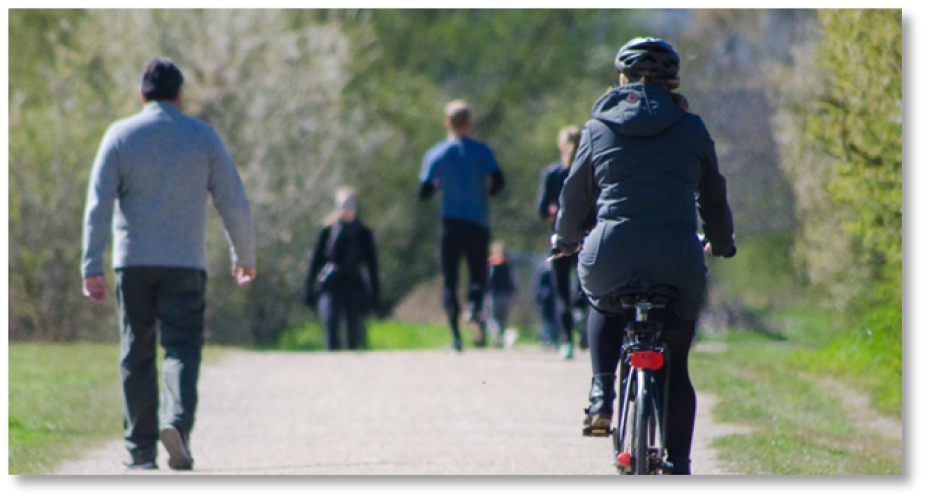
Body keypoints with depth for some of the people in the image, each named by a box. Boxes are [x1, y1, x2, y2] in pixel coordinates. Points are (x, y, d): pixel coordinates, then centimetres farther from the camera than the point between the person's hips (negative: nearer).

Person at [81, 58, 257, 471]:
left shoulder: (120, 135, 3)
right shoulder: (203, 137, 3)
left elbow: (98, 205, -5)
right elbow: (234, 203, 3)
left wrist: (92, 266, -6)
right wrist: (244, 255, 16)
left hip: (133, 262, 1)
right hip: (185, 263, -1)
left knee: (136, 356, 8)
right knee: (182, 348, -3)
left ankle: (141, 449, 7)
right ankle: (177, 421, -28)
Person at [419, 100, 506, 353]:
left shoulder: (435, 154, 1)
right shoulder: (482, 151, -1)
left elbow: (424, 194, -2)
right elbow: (499, 182, -11)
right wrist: (487, 194, 10)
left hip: (451, 222, 0)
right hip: (478, 223, 0)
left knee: (450, 281, 6)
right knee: (478, 275, 10)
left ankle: (456, 335, -8)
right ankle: (475, 308, -24)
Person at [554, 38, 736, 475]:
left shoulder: (598, 129, 8)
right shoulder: (691, 129, 8)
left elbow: (575, 193, 18)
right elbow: (713, 196, 19)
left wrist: (566, 240, 38)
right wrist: (721, 243, 38)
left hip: (611, 254, 0)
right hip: (677, 258, 0)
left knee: (605, 308, 34)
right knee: (676, 366, 12)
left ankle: (602, 398, 16)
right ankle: (679, 463, 7)